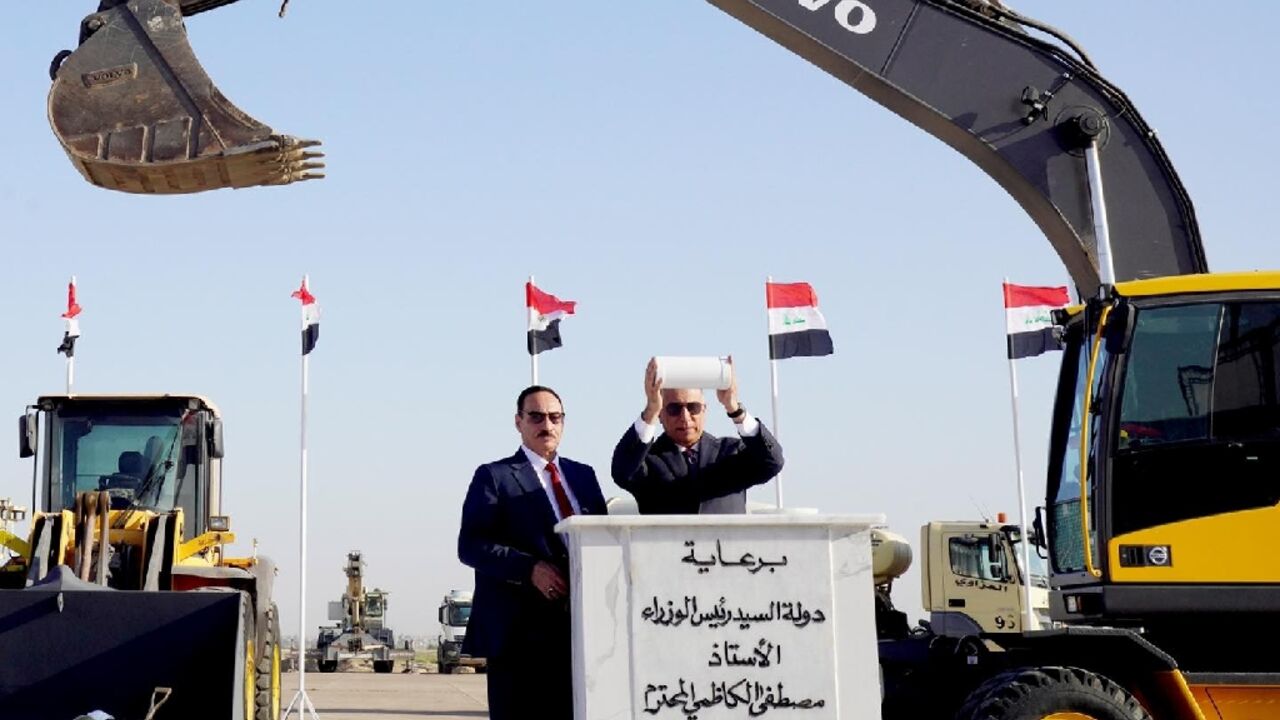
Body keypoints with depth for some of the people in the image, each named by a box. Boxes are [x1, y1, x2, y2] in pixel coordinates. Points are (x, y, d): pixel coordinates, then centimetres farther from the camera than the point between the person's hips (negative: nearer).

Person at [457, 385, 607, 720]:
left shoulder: (583, 475, 18)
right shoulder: (494, 476, 1)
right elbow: (470, 546, -8)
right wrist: (530, 569, -20)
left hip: (580, 624, 5)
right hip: (520, 628, -5)